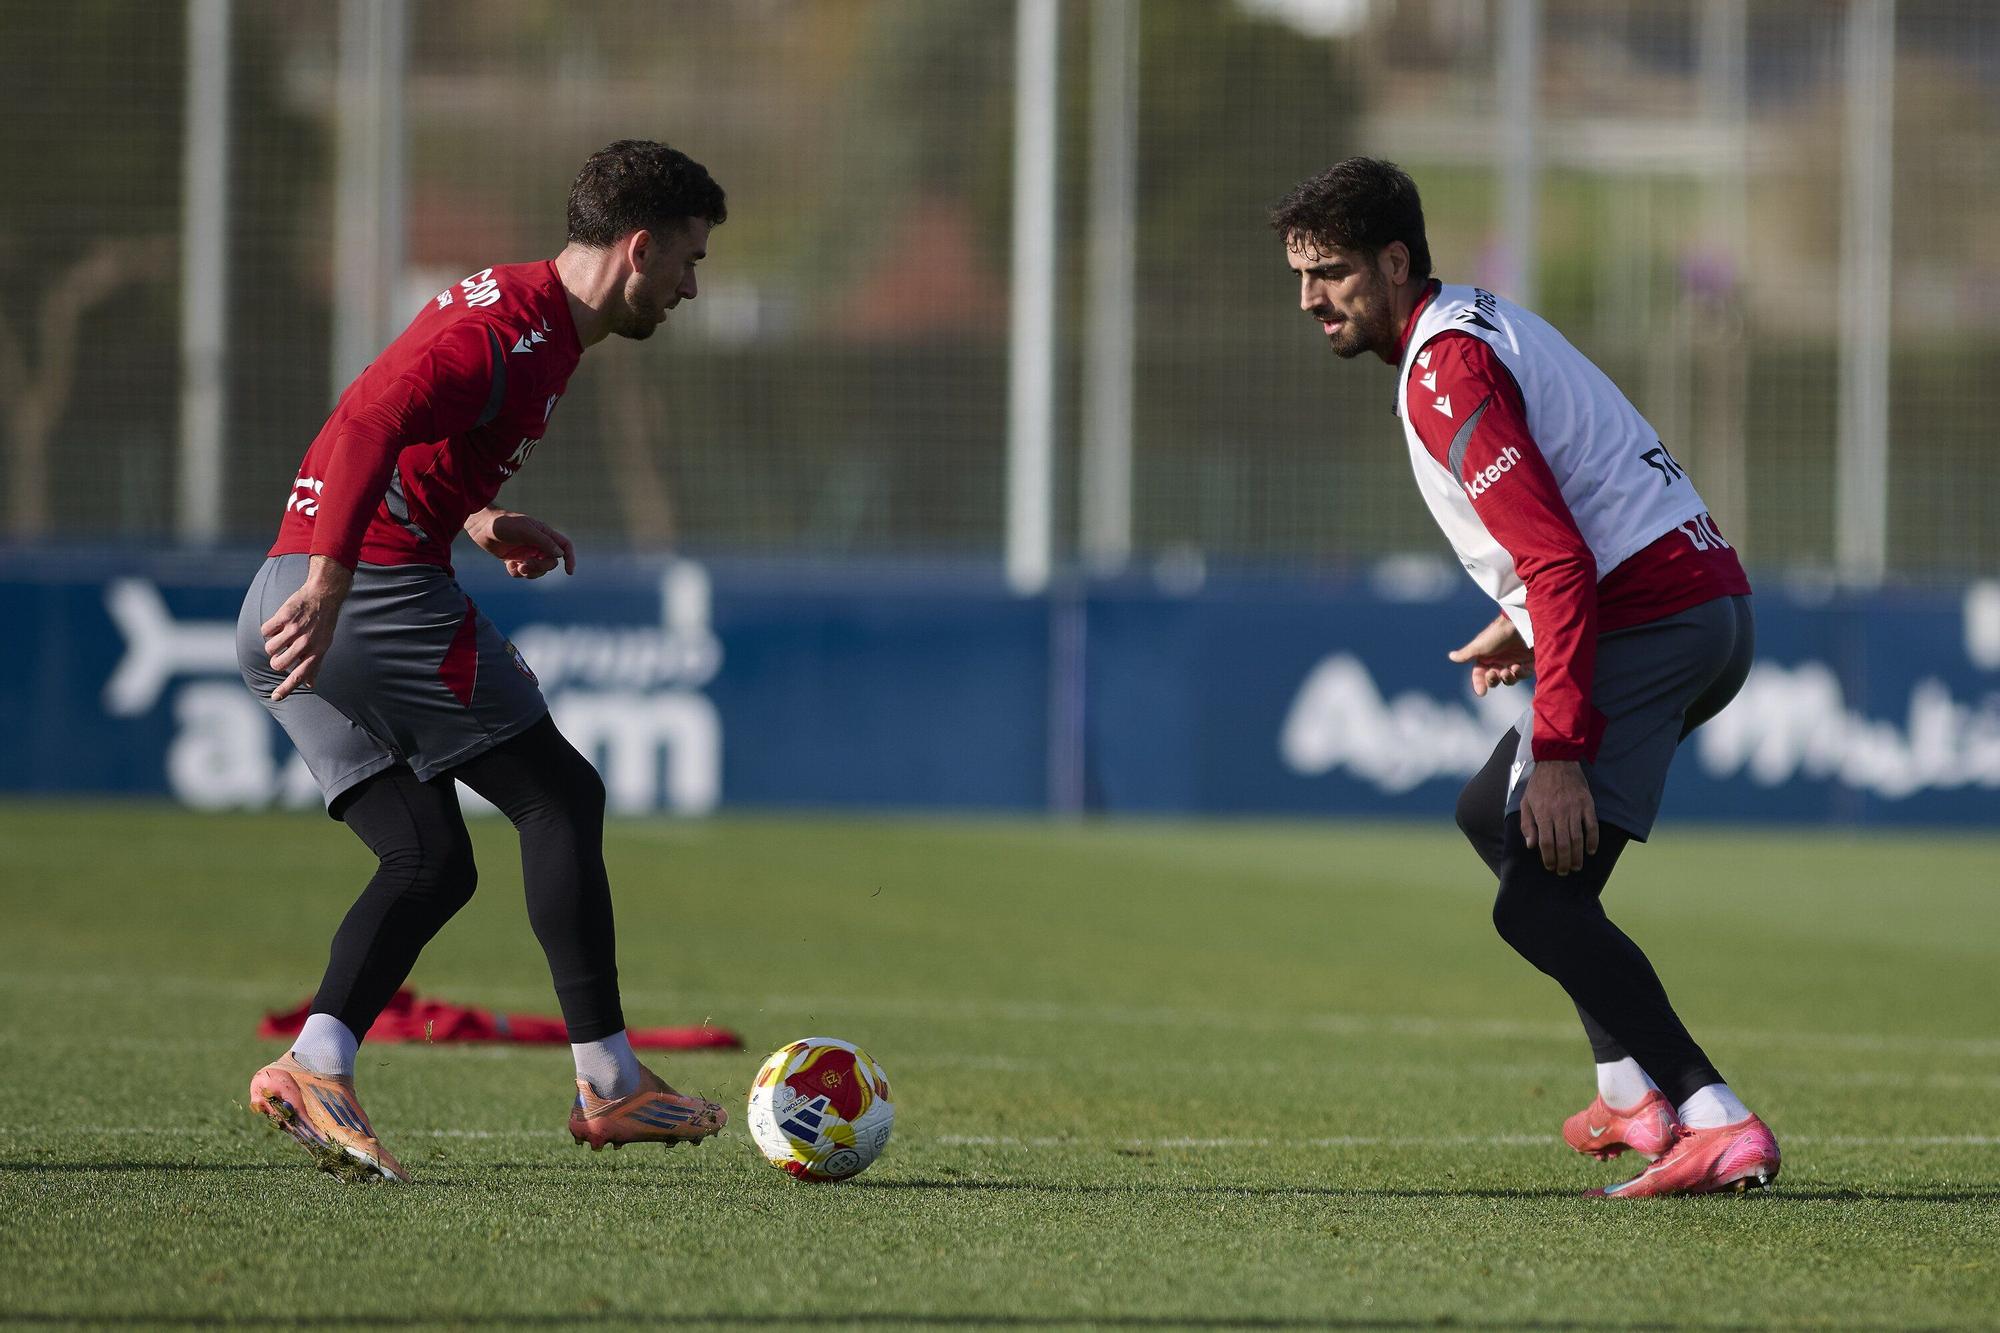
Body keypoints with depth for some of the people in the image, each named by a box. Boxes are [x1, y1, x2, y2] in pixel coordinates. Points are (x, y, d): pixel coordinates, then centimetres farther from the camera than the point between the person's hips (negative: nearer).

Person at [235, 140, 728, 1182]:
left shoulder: (522, 314, 21)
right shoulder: (513, 330, -13)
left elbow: (391, 438, 30)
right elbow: (370, 422, -28)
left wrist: (478, 523, 15)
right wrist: (328, 583, -36)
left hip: (290, 605, 10)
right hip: (382, 591, -10)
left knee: (431, 865, 9)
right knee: (561, 795, -1)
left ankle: (313, 1069, -7)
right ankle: (607, 1085, 0)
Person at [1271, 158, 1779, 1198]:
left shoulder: (1445, 371, -13)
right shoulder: (1483, 323, 18)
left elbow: (1561, 563, -22)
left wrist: (1557, 751, -25)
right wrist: (1525, 620, 24)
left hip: (1647, 623, -11)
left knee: (1537, 903, -15)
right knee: (1490, 816, 26)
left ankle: (1719, 1125, -26)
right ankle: (1633, 1092, 22)